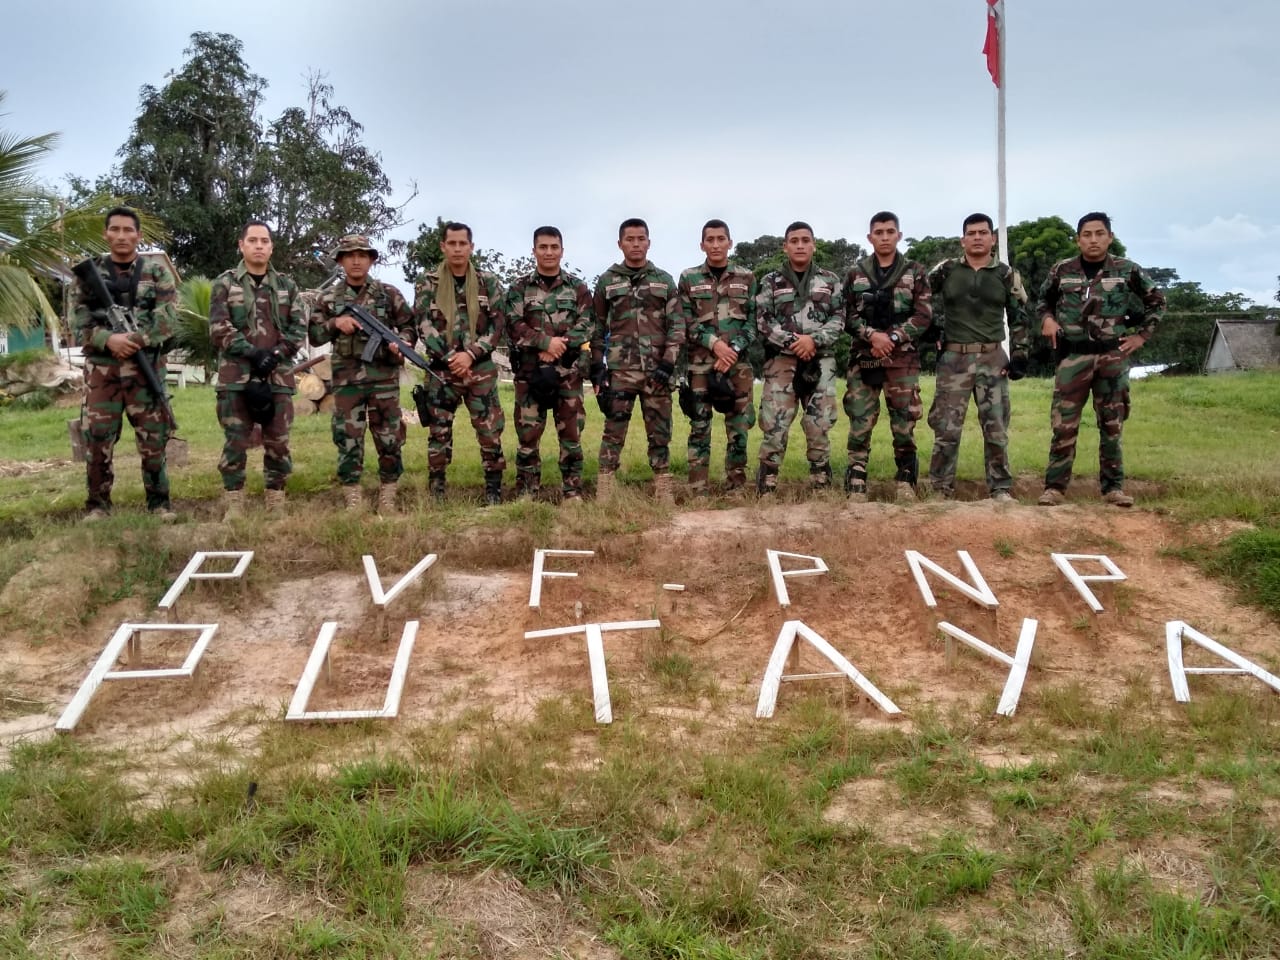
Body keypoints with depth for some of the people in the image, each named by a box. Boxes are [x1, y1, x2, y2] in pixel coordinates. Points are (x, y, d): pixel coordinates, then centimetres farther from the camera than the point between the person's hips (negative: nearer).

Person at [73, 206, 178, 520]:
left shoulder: (156, 269, 5)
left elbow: (168, 315, -6)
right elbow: (80, 320, 3)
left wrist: (136, 340, -17)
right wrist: (108, 339, -15)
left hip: (147, 367, -1)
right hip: (101, 368, 1)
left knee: (153, 438, 3)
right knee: (97, 438, 2)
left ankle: (159, 501, 12)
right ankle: (97, 503, 13)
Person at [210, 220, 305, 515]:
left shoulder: (287, 286, 13)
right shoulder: (224, 283, 5)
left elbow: (299, 329, 7)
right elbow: (218, 328, -3)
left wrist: (275, 355, -8)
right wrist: (252, 353, -14)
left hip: (279, 377, 2)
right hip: (236, 377, -2)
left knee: (278, 443, 4)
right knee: (235, 442, -1)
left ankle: (276, 504, 12)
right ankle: (233, 505, 5)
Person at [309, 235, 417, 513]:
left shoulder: (389, 294, 5)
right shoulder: (328, 298, 8)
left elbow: (410, 326, 7)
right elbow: (314, 335, 8)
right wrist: (335, 323, -10)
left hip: (384, 378, 0)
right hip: (346, 379, 1)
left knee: (389, 437, 2)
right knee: (347, 438, 1)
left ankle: (388, 496, 13)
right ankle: (353, 499, 9)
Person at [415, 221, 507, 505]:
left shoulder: (488, 282, 5)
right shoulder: (428, 284, 4)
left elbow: (497, 325, -1)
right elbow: (425, 326, -3)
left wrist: (470, 354, -13)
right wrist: (448, 358, -15)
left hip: (481, 368, 0)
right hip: (442, 369, 0)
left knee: (490, 431, -1)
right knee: (439, 433, 5)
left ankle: (494, 490, 10)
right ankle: (436, 492, 14)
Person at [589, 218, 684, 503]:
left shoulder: (664, 281, 9)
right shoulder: (606, 281, 8)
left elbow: (677, 325, 5)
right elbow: (597, 327, 10)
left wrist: (668, 363, -7)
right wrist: (596, 367, 2)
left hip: (657, 370, 1)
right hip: (620, 369, -1)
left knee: (660, 431, 5)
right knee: (613, 431, -2)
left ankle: (663, 491, 12)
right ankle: (604, 491, 2)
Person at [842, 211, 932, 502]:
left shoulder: (915, 273, 7)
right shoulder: (855, 274, 10)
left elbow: (923, 316, -1)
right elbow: (847, 316, 4)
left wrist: (892, 338, -13)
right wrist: (872, 335, -14)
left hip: (903, 359, -1)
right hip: (864, 358, 1)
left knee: (904, 423, 1)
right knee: (859, 423, -2)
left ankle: (906, 481, 12)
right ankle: (856, 485, 3)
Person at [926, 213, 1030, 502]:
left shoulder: (1007, 275, 7)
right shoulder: (945, 270, 4)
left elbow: (1019, 318, 11)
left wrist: (1019, 354, 4)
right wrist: (931, 329, 1)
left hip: (992, 358, 1)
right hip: (953, 358, -1)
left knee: (996, 427, 1)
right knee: (946, 427, -1)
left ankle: (1001, 489, 9)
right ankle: (941, 489, 7)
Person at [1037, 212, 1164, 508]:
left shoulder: (1127, 270, 1)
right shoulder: (1061, 270, 3)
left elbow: (1156, 302, 13)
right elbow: (1043, 300, 19)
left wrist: (1141, 335, 5)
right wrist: (1047, 319, -1)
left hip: (1112, 356, 0)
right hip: (1072, 356, 0)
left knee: (1111, 425, 6)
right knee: (1064, 424, -3)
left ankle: (1113, 486, 14)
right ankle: (1055, 486, 4)